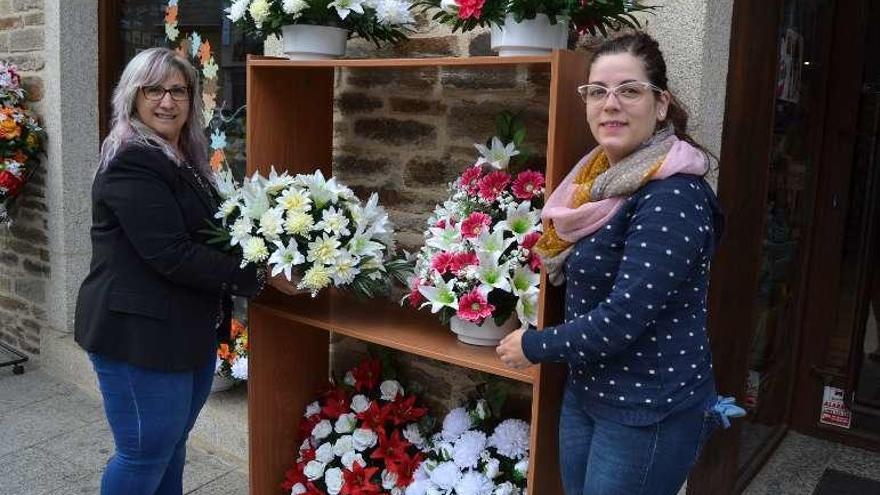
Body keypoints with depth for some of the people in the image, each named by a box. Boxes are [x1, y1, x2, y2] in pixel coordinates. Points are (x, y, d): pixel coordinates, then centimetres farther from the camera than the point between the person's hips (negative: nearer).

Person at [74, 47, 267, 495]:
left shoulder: (186, 158, 12)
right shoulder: (131, 163, -17)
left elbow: (206, 234, 20)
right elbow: (171, 254, -24)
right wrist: (255, 277, -21)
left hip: (190, 332, 9)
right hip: (140, 335, -9)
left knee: (172, 444, 20)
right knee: (146, 453, 3)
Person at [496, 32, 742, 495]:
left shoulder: (672, 197, -22)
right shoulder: (603, 180, 5)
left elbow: (622, 319, -26)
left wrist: (534, 345, -14)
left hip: (648, 412, -8)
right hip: (585, 392, 8)